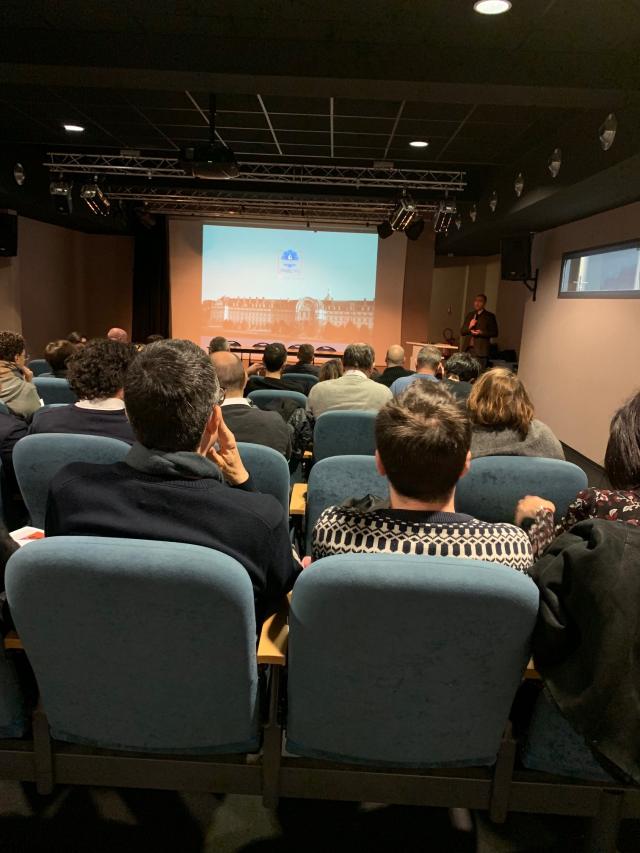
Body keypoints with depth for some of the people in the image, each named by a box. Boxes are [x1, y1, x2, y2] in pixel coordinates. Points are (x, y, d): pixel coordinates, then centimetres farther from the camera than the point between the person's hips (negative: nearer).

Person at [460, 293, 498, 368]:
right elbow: (462, 332, 14)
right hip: (467, 349, 4)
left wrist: (481, 332, -14)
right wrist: (469, 327, -6)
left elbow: (494, 333, 0)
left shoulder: (490, 316, 3)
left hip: (481, 350, -4)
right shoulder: (469, 315, 16)